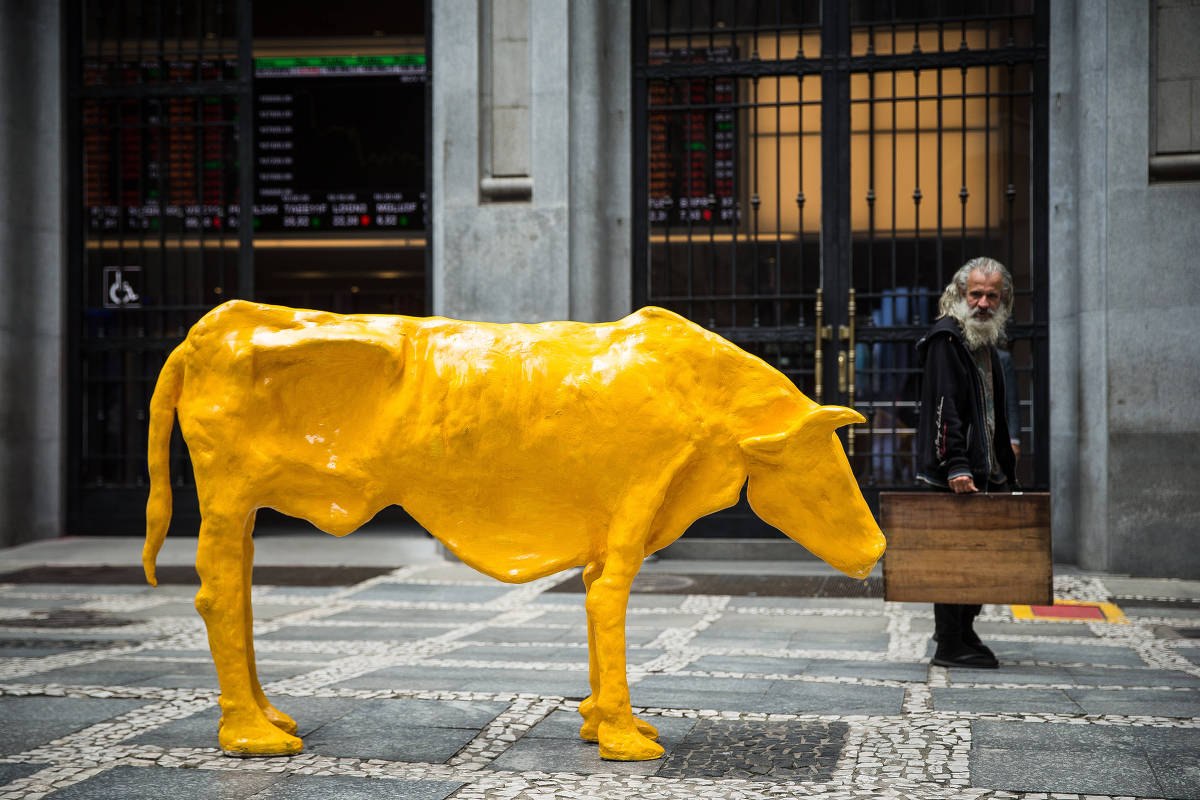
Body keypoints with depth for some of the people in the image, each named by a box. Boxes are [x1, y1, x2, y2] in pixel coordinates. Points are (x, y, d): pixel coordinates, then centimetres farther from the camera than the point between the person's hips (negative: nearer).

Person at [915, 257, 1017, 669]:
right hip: (953, 470, -9)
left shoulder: (986, 342, 19)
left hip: (982, 469, 9)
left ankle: (962, 634, 23)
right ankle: (950, 646, -1)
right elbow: (944, 407, -19)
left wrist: (1002, 468, 19)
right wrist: (956, 466, -25)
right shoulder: (946, 339, -10)